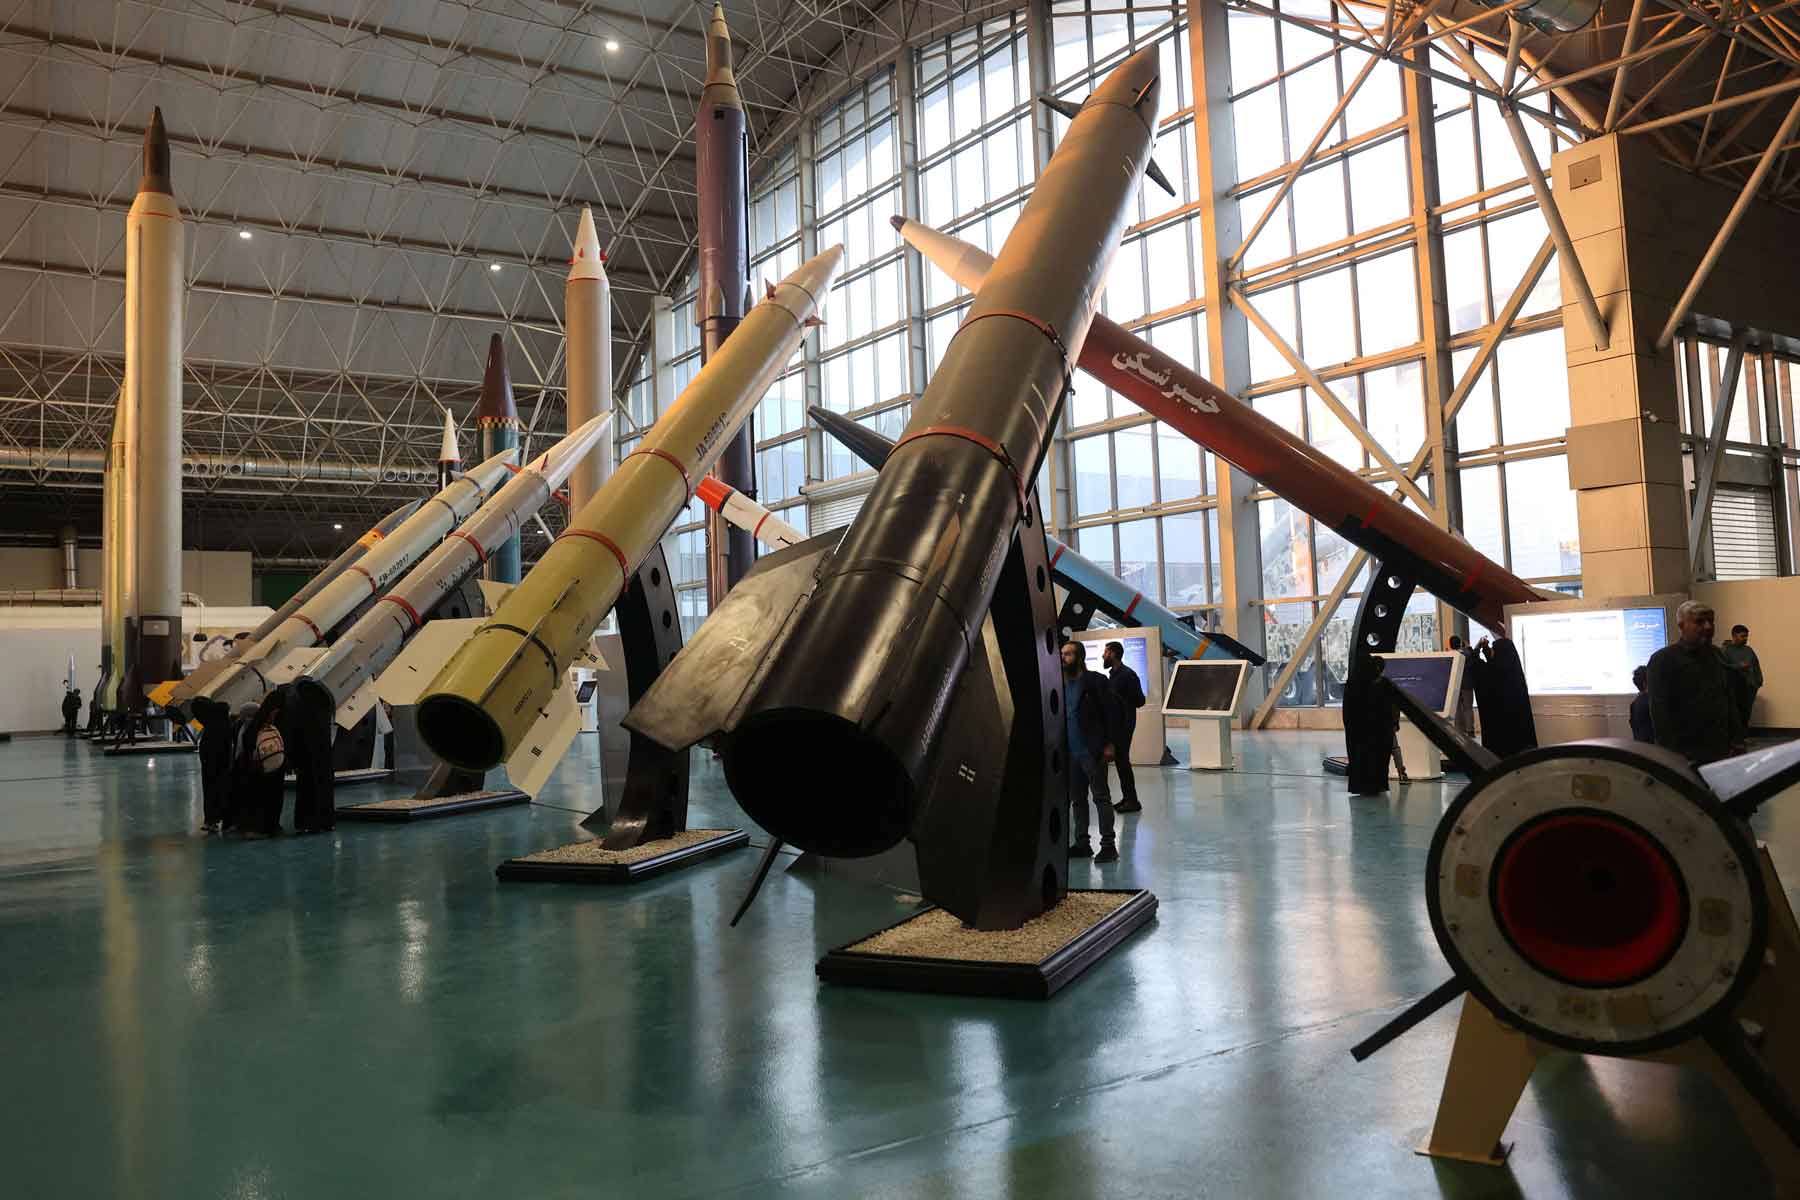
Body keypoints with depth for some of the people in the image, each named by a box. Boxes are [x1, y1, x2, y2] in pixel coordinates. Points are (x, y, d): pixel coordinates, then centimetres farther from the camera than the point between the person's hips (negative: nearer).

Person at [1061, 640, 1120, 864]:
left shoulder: (1095, 682, -6)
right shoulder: (1061, 684, 11)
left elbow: (1110, 713, -8)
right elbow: (1058, 717, 14)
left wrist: (1110, 744, -13)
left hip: (1092, 751, -6)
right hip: (1070, 753, 6)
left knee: (1101, 797, -2)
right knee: (1076, 799, 11)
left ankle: (1108, 845, 0)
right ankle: (1082, 843, 19)